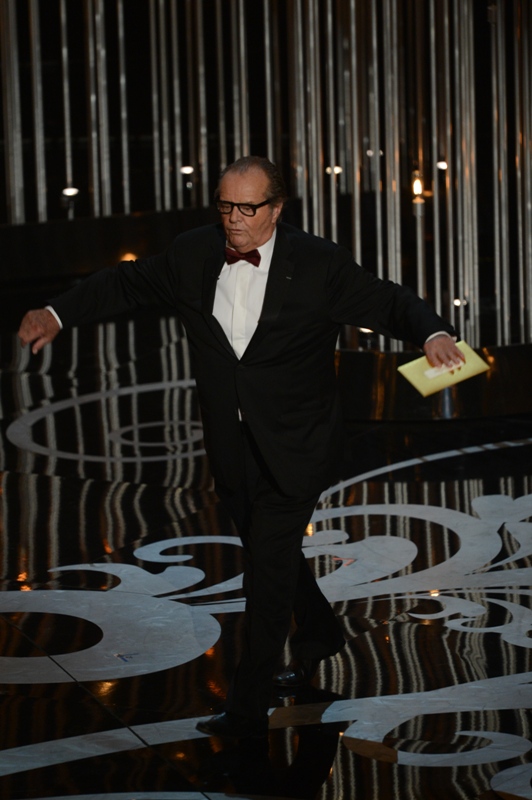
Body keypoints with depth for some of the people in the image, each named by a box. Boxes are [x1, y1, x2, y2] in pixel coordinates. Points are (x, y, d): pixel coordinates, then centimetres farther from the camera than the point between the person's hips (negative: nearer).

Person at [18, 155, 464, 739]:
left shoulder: (319, 263, -12)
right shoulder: (193, 254, -2)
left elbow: (386, 302, -8)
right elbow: (128, 282, 12)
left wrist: (432, 333, -28)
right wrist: (57, 313, 4)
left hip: (292, 450, -5)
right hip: (233, 447, 5)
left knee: (267, 572, -5)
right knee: (271, 553, 22)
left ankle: (248, 711, 4)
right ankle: (319, 635, 50)